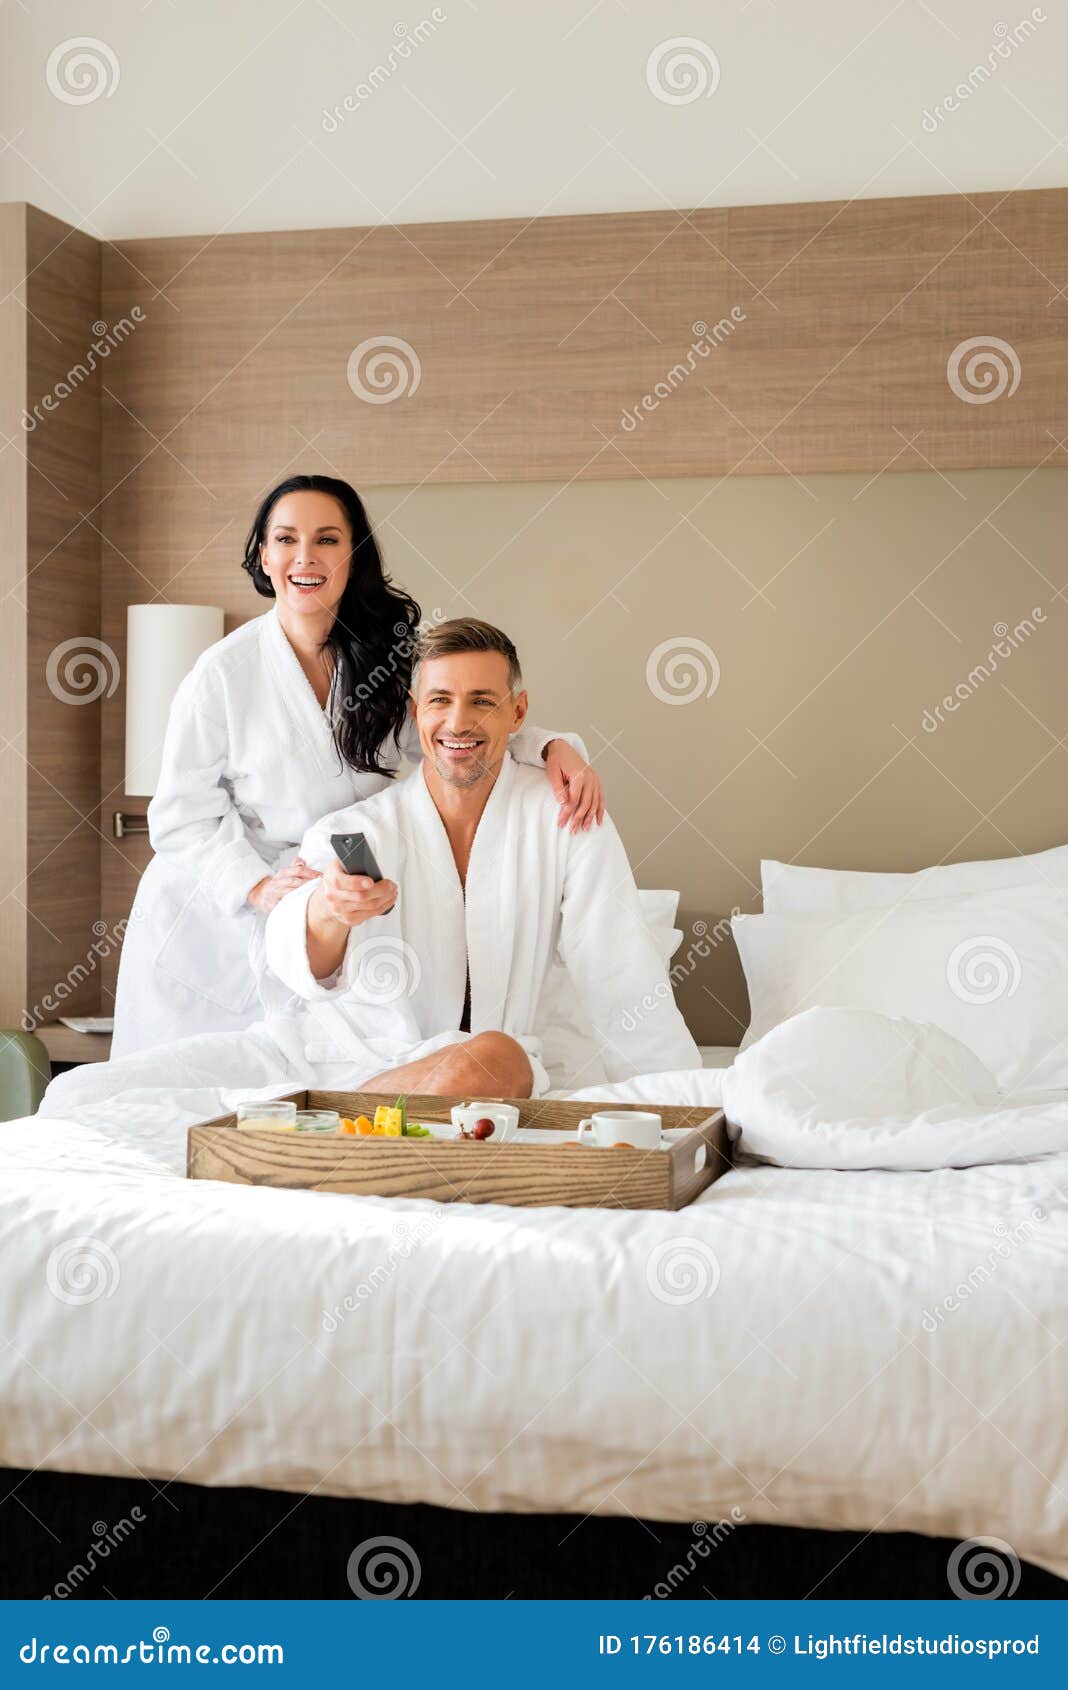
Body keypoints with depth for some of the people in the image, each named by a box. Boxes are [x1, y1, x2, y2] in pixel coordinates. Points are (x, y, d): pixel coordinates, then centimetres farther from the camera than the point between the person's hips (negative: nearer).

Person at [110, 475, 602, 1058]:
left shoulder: (393, 651, -3)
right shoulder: (223, 672, -11)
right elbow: (183, 815, -9)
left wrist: (554, 747, -26)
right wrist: (256, 886, -24)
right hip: (212, 918, -2)